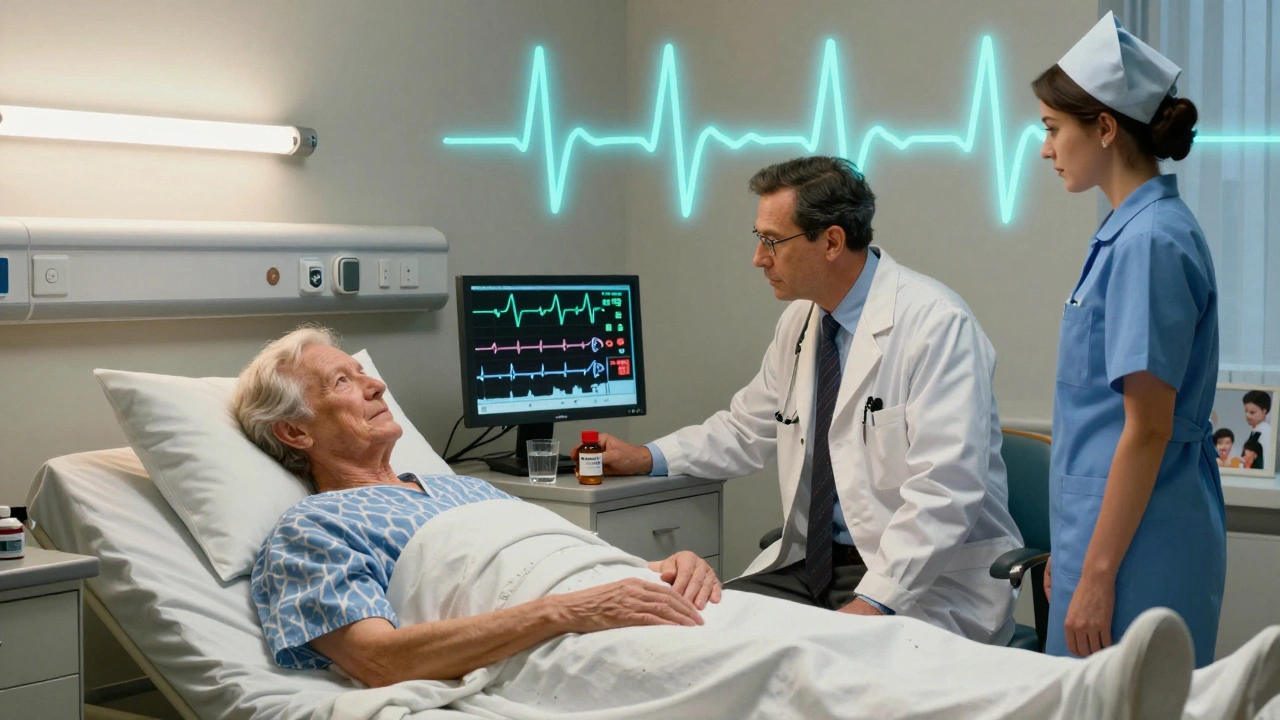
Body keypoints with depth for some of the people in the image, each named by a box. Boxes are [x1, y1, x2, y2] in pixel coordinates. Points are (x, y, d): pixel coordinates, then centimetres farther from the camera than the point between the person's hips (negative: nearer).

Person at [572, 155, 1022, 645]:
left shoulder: (936, 324, -15)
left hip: (925, 586, -7)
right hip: (810, 563, 8)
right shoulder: (800, 321, 10)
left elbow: (943, 490, -23)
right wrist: (649, 458, 13)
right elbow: (747, 428, 26)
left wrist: (873, 604, -28)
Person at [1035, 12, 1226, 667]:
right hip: (1104, 530, 9)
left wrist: (1097, 575, -18)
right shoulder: (1128, 233, 11)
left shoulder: (1148, 243, -17)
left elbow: (1148, 430, -19)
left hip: (1137, 547, -9)